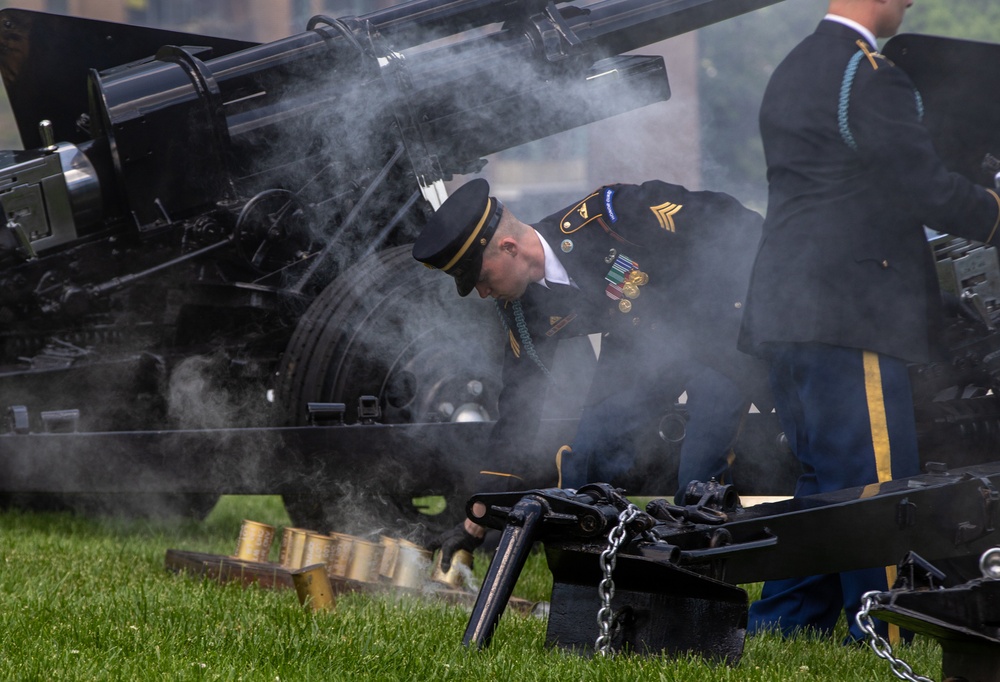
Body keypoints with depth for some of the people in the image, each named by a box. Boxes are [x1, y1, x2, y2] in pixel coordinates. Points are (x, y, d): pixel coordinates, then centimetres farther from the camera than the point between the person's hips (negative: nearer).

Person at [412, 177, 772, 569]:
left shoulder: (605, 218, -30)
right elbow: (517, 412, -1)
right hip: (641, 346, 6)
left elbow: (722, 218, -22)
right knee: (588, 454, -7)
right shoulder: (523, 309, -9)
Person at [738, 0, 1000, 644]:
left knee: (829, 488, 16)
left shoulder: (793, 71, 19)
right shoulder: (870, 77, -13)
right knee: (880, 491, -6)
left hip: (785, 314, 10)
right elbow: (926, 186, -13)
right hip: (848, 318, -10)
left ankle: (771, 636, 16)